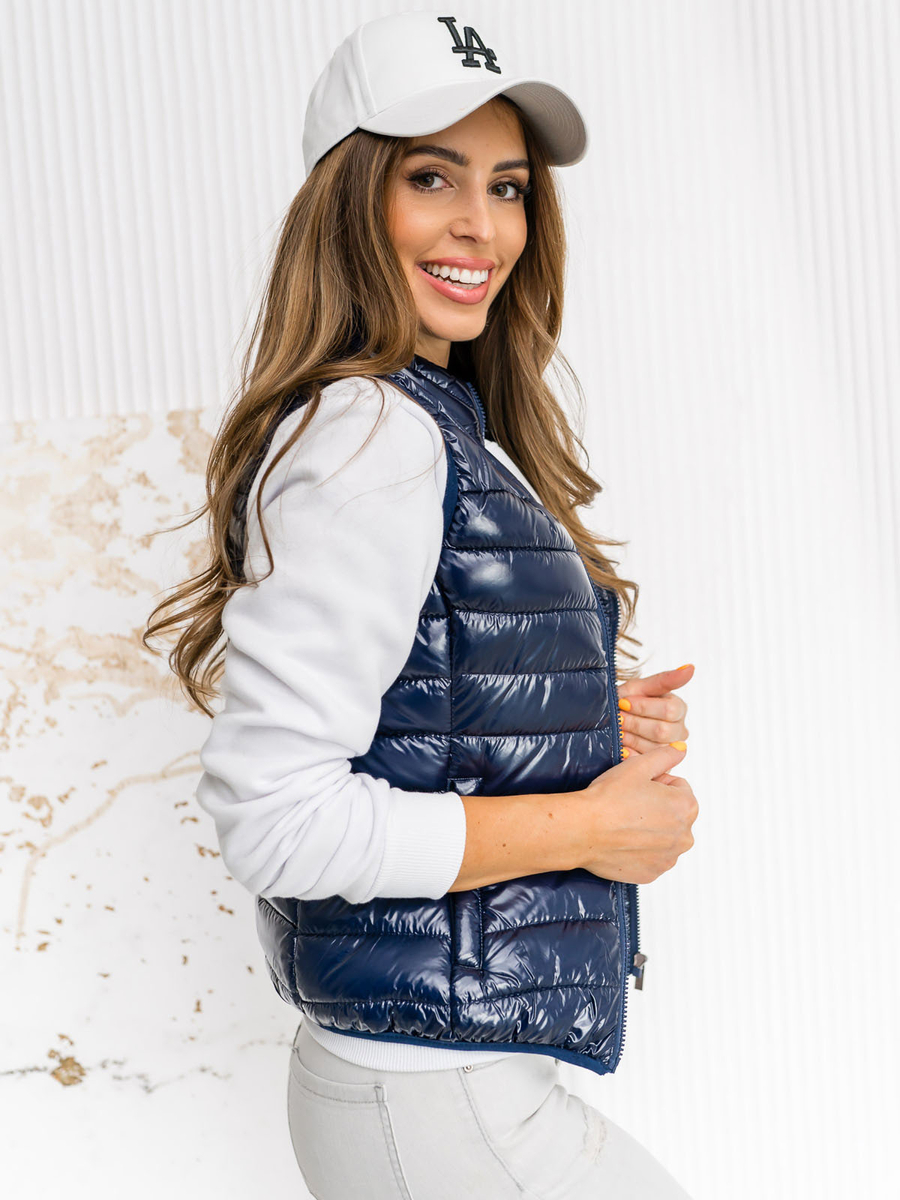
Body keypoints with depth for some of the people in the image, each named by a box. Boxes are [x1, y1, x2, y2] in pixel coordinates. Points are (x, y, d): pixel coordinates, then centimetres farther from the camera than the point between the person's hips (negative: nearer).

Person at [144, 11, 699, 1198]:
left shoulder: (449, 433, 11)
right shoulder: (365, 434, -18)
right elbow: (273, 815, -25)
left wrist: (595, 734, 3)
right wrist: (587, 823, -16)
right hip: (439, 1101, -9)